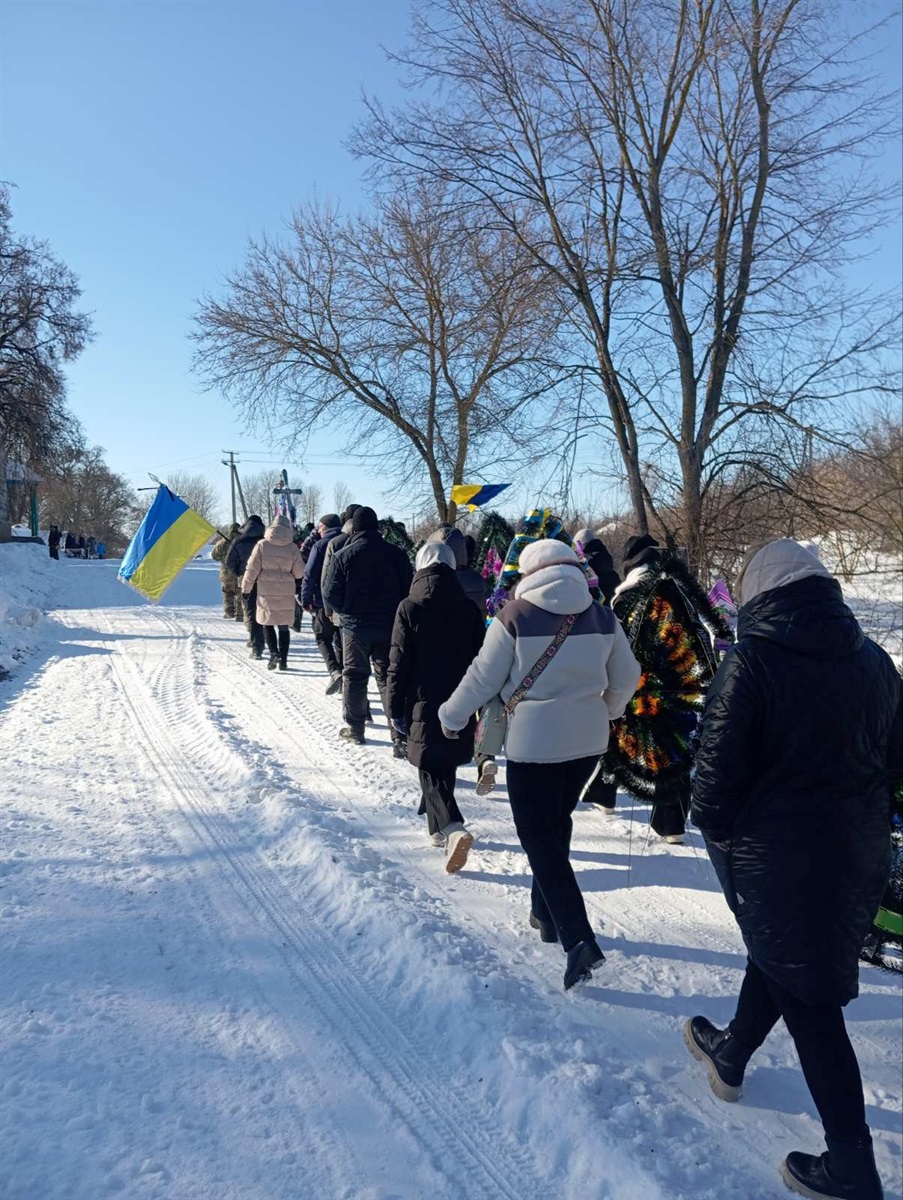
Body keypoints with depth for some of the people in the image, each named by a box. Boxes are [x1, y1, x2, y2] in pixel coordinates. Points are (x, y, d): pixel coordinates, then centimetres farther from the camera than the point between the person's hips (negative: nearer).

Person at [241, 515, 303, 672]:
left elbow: (252, 569, -4)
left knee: (267, 623, 12)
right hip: (286, 593, 1)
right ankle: (283, 660, 11)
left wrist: (246, 589, 4)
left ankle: (274, 653, -7)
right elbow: (299, 572, 0)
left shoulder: (262, 545, -5)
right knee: (284, 626, 10)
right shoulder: (292, 548, -4)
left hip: (266, 592, -1)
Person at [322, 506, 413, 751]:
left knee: (354, 676, 15)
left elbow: (330, 595, -8)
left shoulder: (343, 556, -8)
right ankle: (400, 737, -3)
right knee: (389, 678, 4)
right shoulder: (397, 554, -4)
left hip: (355, 625, -1)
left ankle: (355, 728, 26)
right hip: (390, 626, 1)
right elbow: (408, 591, -1)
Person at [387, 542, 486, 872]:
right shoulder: (469, 609, 2)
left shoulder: (410, 608, -9)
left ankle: (453, 829, -18)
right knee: (446, 765, 19)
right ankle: (438, 826, 31)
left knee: (431, 770, 1)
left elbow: (399, 663, -10)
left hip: (425, 703, -4)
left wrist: (395, 708, -3)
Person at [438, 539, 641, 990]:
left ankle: (579, 939, -6)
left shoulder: (516, 615, -11)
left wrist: (451, 716, 10)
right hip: (588, 738, 5)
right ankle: (546, 914, 34)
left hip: (534, 741, -5)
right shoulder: (601, 616, 1)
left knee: (539, 839, 2)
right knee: (556, 824, 22)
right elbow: (626, 678, 9)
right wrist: (606, 710, 29)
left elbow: (483, 678, -6)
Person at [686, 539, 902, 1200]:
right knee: (775, 954, 26)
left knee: (809, 1000, 9)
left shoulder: (751, 662, -20)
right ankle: (731, 1054, 49)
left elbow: (719, 769, -18)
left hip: (778, 858, -6)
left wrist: (716, 829, 1)